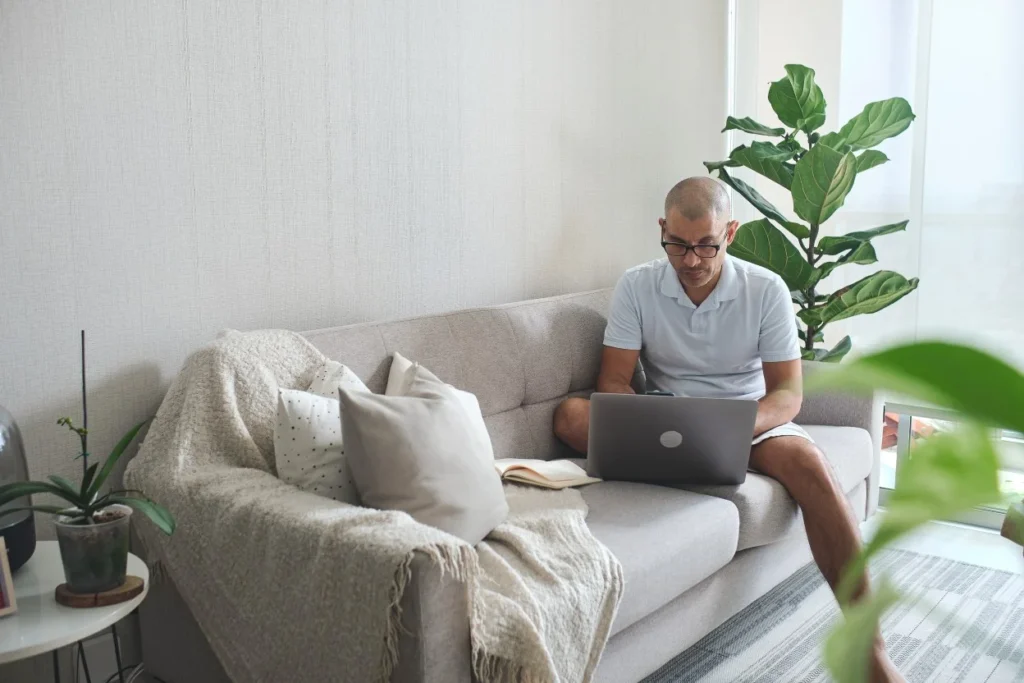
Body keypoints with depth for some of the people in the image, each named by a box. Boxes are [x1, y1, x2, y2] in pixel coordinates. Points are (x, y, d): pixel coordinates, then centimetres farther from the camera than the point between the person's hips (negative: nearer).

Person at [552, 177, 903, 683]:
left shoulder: (766, 290, -6)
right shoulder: (636, 287, -4)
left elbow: (788, 394, -8)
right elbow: (613, 381, -7)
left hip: (750, 420, -1)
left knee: (810, 465, -33)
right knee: (571, 415, -25)